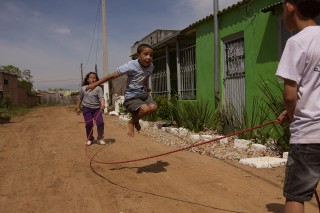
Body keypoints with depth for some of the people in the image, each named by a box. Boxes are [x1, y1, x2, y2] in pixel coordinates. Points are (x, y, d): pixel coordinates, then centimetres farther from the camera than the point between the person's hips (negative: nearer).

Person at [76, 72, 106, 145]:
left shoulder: (98, 88, -1)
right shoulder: (83, 88, 6)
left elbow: (101, 97, -13)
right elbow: (79, 98, 15)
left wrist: (102, 105, -31)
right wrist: (78, 107, 13)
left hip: (97, 109, 0)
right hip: (87, 109, 1)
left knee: (100, 123, -10)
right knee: (89, 124, -3)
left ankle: (100, 138, 10)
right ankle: (89, 139, 19)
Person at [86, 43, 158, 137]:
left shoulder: (151, 66, -2)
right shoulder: (131, 65, -21)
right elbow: (113, 75, -21)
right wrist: (95, 84, -20)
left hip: (143, 94, 6)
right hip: (131, 97, -6)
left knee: (153, 107, -22)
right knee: (145, 109, -31)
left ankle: (136, 120, 9)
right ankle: (132, 122, 3)